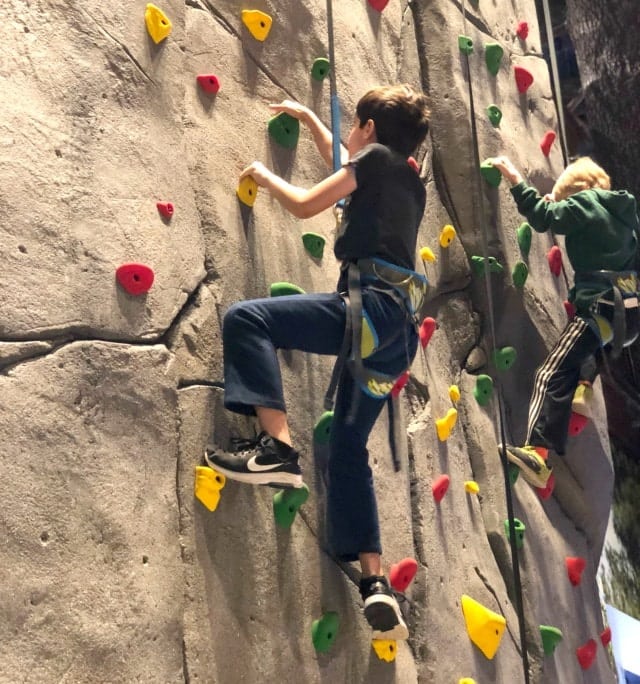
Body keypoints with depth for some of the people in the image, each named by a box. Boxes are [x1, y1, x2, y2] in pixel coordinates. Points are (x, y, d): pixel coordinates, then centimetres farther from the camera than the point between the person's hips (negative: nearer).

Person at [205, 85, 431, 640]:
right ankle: (377, 587, 8)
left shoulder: (374, 157, 5)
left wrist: (265, 175, 25)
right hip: (397, 328, 9)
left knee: (246, 318, -13)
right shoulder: (410, 183, 29)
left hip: (371, 309, -9)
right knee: (349, 447, 11)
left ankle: (278, 447, -25)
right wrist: (306, 116, 56)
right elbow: (346, 168, 46)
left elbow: (306, 204, 6)